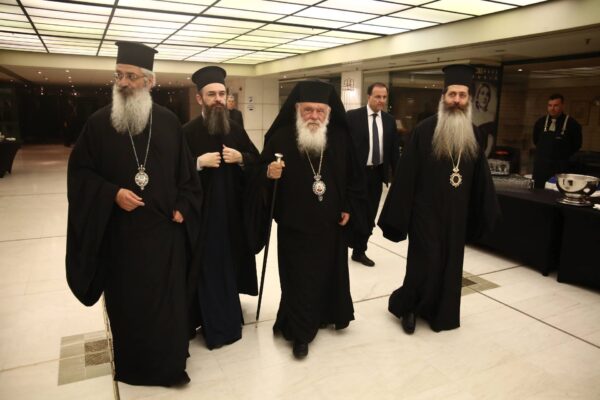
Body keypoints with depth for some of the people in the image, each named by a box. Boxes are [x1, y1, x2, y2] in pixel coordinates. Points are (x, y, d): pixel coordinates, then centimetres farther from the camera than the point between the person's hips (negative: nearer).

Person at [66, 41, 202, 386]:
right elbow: (79, 171, 1)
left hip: (164, 228, 1)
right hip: (121, 230, -1)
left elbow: (186, 171, 5)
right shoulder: (100, 122, -2)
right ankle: (132, 365, 32)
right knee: (127, 300, 11)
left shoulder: (168, 121, 1)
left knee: (168, 298, 11)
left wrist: (182, 208, -5)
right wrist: (112, 193, -15)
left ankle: (169, 363, 31)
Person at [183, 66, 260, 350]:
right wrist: (199, 162, -23)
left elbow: (257, 160, 9)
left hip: (232, 208, 5)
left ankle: (226, 311, 35)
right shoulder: (188, 131, -7)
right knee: (208, 263, 2)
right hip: (202, 209, -4)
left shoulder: (236, 129, 8)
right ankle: (215, 321, 18)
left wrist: (241, 158, -9)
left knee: (230, 260, 14)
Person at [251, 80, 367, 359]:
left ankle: (328, 314, 41)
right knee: (299, 277, 3)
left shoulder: (341, 138, 0)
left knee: (330, 271, 16)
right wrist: (269, 174, -27)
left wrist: (349, 208, 0)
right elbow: (261, 177, -6)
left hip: (331, 223, 3)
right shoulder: (281, 138, -8)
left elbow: (353, 176, 7)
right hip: (294, 224, -3)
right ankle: (300, 331, 20)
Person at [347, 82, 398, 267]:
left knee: (370, 215, 11)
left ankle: (359, 251, 26)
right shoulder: (352, 116, -6)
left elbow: (394, 149, 10)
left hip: (377, 173, 5)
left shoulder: (389, 120, 8)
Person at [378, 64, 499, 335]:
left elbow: (480, 177, 8)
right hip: (426, 211, -5)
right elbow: (406, 173, -12)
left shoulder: (473, 134, 4)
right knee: (425, 264, -1)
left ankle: (441, 313, 31)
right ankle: (406, 304, 24)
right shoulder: (424, 130, -11)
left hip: (456, 213, 5)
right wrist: (398, 215, -13)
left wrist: (484, 211, 9)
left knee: (450, 264, 13)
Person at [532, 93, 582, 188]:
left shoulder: (572, 124, -6)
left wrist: (563, 155, 5)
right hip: (540, 164, 4)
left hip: (560, 166, -4)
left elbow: (576, 144, 2)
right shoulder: (541, 122, 7)